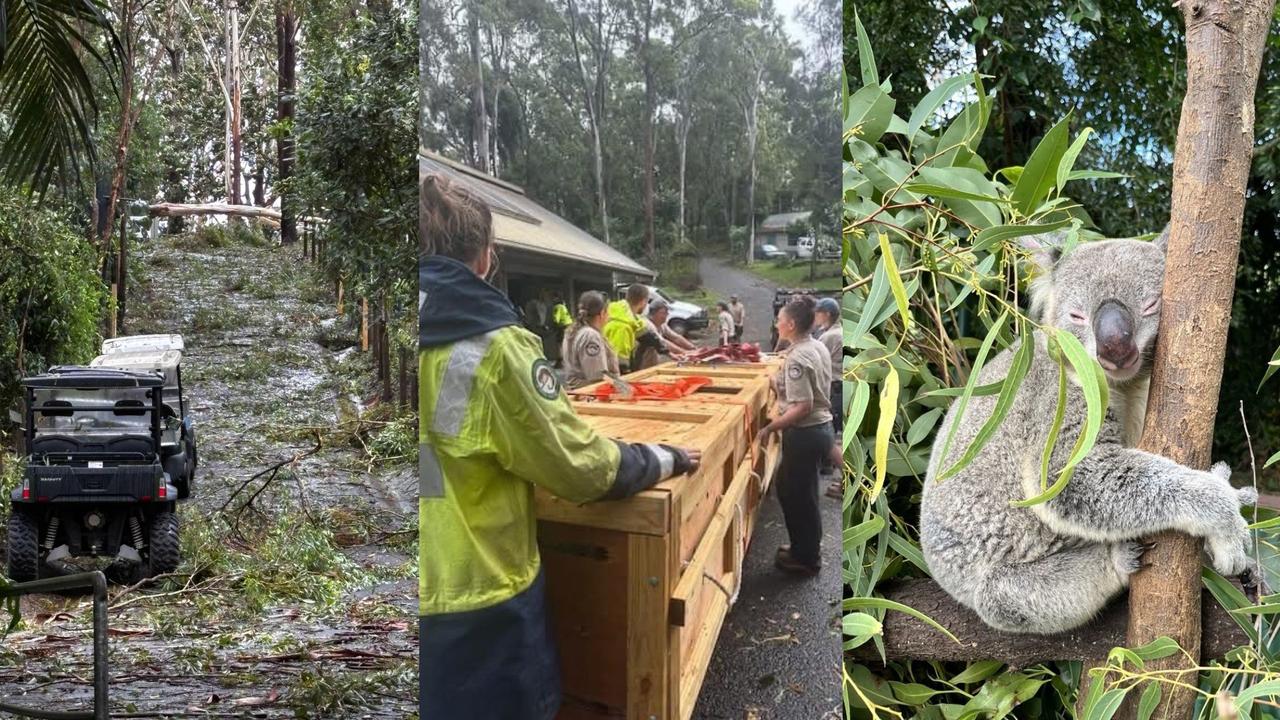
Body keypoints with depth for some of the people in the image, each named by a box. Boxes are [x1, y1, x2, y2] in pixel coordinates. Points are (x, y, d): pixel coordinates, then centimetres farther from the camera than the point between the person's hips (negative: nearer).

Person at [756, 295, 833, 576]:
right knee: (799, 492, 22)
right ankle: (805, 548, 34)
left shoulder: (797, 358, -22)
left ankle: (806, 559, 21)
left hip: (805, 434, -9)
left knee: (796, 495, 7)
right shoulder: (818, 347, 5)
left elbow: (803, 407, -26)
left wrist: (769, 428, -21)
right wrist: (779, 383, 15)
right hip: (821, 428, 9)